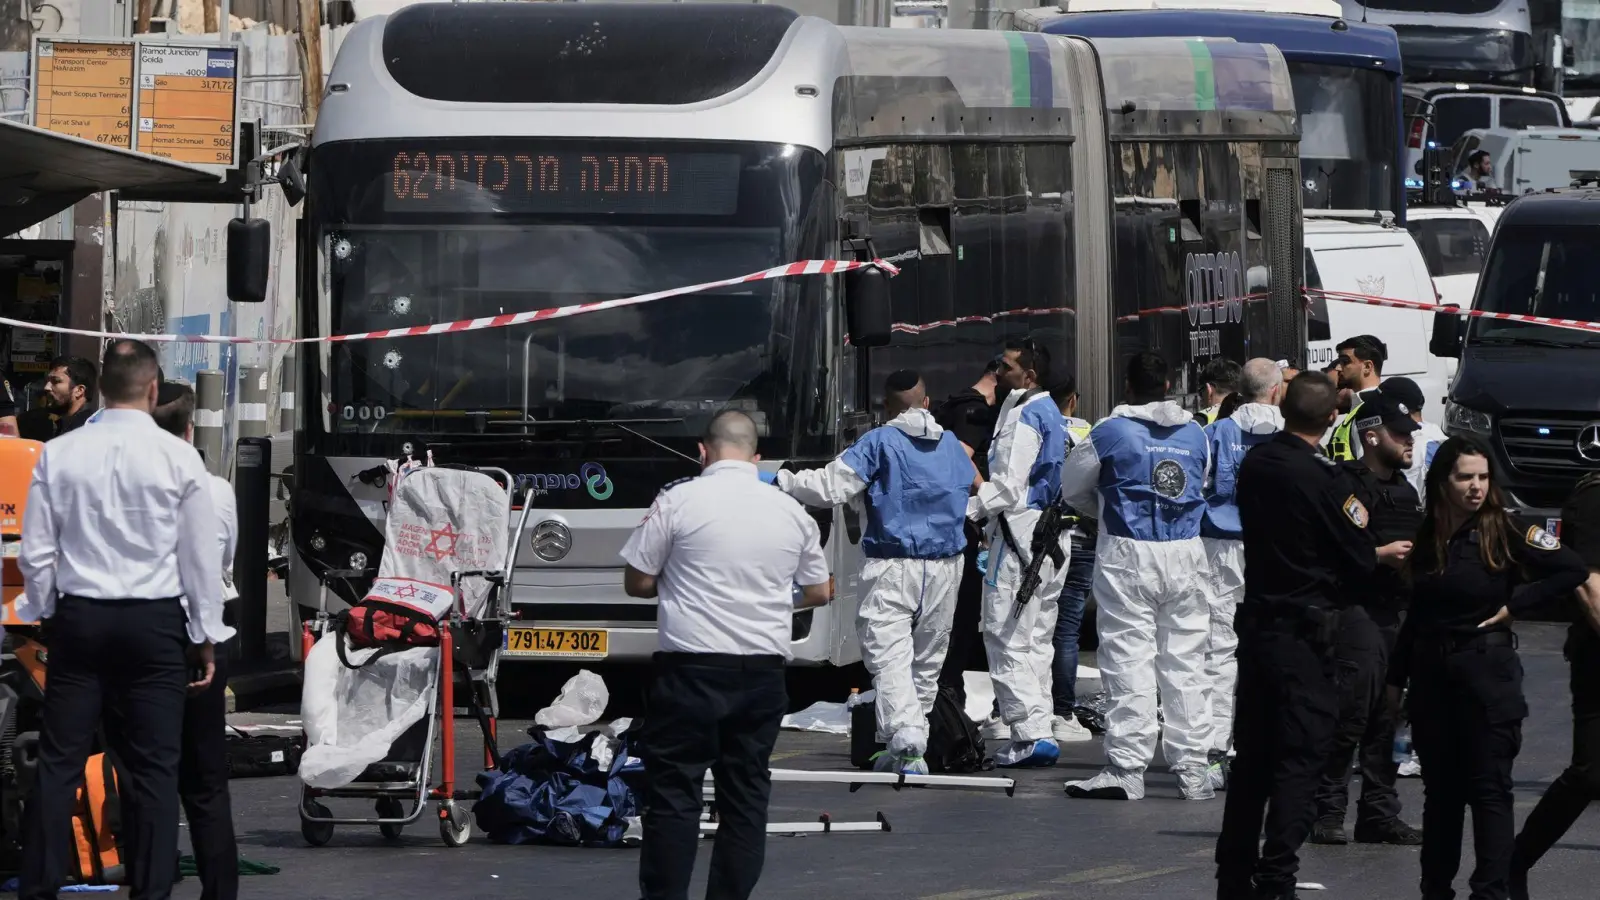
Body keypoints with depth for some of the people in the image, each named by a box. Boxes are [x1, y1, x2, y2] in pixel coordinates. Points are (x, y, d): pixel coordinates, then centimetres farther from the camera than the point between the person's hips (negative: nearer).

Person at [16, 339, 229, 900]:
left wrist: (46, 617, 15)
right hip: (155, 621, -2)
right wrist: (205, 637, 6)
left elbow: (36, 553, 1)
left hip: (77, 617, 2)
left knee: (58, 763, 4)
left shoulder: (58, 455, -2)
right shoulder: (178, 458, -6)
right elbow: (201, 558, -2)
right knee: (153, 768, 2)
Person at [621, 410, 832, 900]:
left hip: (691, 668, -4)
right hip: (763, 671, 4)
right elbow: (819, 592, 16)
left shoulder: (679, 501, -6)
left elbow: (637, 582, -1)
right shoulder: (790, 510, 6)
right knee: (746, 793, 8)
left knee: (673, 791, -1)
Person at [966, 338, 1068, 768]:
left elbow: (1009, 486, -19)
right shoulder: (1049, 413, 17)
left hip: (1020, 531, -10)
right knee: (1036, 639, 13)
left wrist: (966, 510, -12)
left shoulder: (1024, 415, -13)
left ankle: (1032, 732, -15)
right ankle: (1038, 733, 14)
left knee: (1007, 636, -9)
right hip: (1050, 536, 10)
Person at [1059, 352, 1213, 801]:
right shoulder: (1196, 434, 7)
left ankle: (1126, 768, -5)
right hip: (1186, 553, 4)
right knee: (1185, 662, 8)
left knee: (1129, 661, -2)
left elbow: (1072, 486, 6)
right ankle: (1192, 770, 10)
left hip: (1129, 553, -4)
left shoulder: (1111, 432, -6)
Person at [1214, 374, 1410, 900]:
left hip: (1256, 620, 7)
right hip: (1303, 632, -7)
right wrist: (1381, 553, 12)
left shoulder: (1256, 463, 4)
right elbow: (1357, 556, -11)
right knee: (1300, 757, -4)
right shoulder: (1318, 477, -17)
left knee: (1252, 754, 13)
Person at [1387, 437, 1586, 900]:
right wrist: (1397, 677, 14)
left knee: (1489, 789, -5)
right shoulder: (1428, 538, 7)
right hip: (1432, 675, 5)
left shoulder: (1505, 533, -8)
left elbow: (1574, 570, -12)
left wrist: (1515, 604, -11)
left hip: (1486, 674, -5)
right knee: (1440, 789, 11)